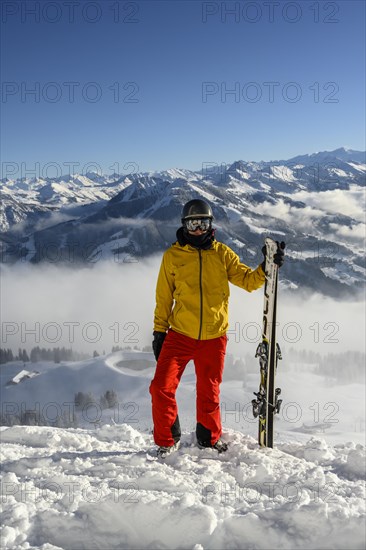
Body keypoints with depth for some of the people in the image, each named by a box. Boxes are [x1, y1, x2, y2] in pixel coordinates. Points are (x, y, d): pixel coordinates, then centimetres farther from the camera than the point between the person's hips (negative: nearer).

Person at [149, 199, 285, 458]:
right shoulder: (173, 255, 2)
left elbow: (248, 281, 4)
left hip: (213, 338, 1)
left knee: (209, 392, 12)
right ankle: (167, 440, 14)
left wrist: (267, 267, -13)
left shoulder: (222, 254, 4)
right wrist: (159, 331, 4)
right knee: (161, 388, -7)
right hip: (180, 335, -1)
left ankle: (209, 437, 35)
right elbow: (164, 297, 6)